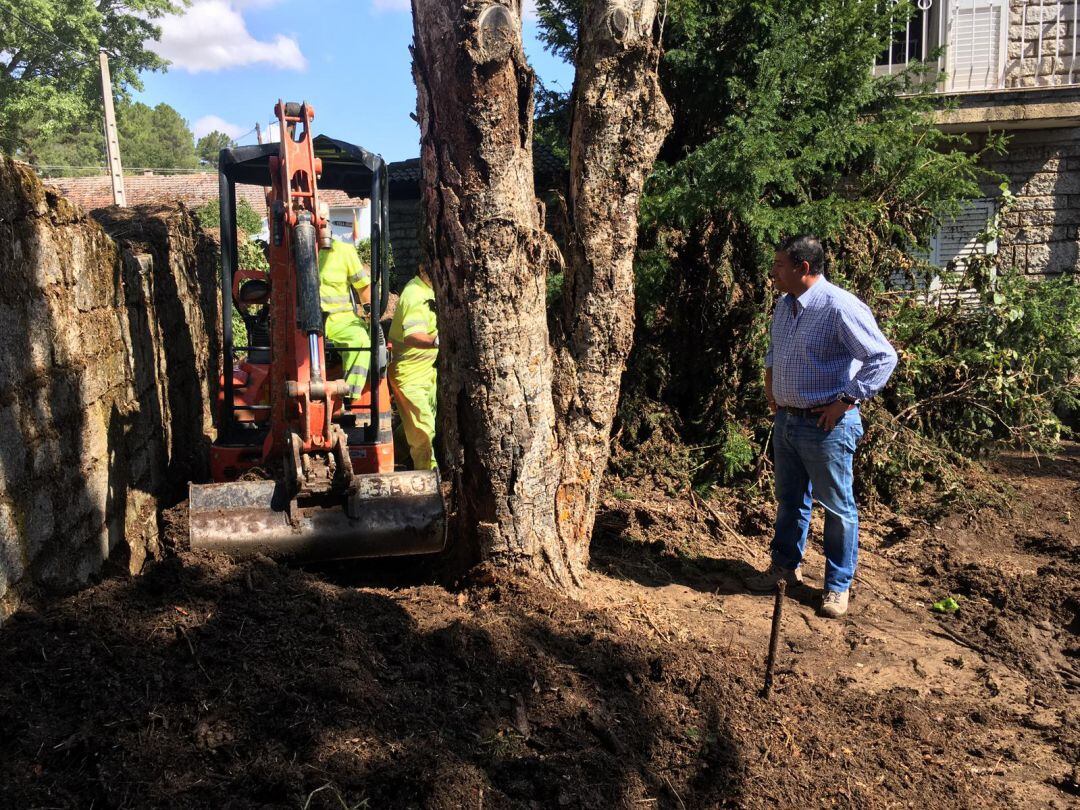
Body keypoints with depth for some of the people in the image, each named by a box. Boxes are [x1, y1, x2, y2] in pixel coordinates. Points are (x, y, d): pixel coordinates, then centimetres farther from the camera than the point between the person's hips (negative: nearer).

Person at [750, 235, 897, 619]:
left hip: (826, 425, -8)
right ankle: (785, 565, 37)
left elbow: (883, 357, -22)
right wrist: (769, 383, 16)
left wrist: (846, 401, -20)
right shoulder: (785, 306, 7)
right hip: (786, 420, 8)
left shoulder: (840, 307, -20)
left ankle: (838, 585, 20)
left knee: (837, 507, 6)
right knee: (790, 499, 20)